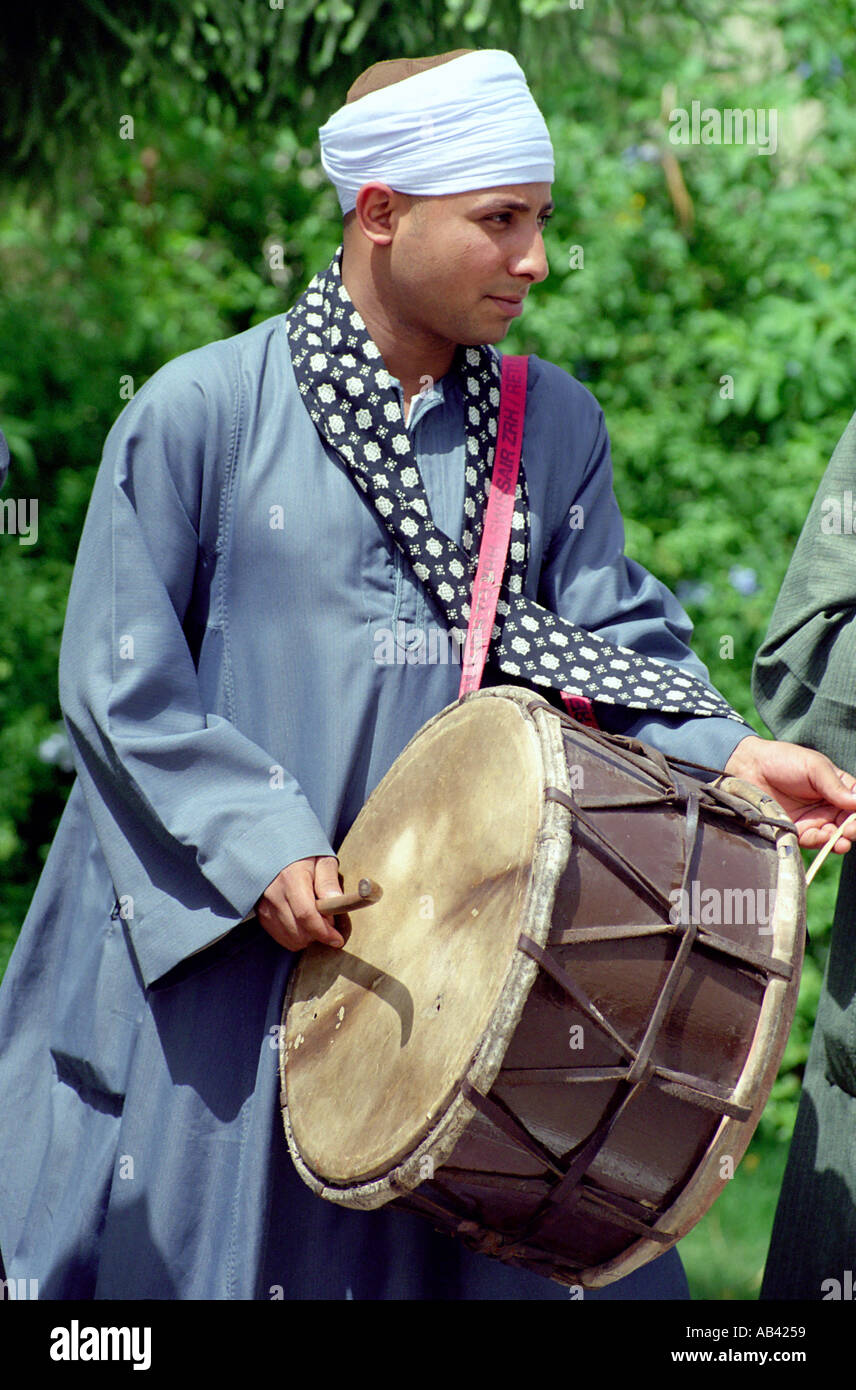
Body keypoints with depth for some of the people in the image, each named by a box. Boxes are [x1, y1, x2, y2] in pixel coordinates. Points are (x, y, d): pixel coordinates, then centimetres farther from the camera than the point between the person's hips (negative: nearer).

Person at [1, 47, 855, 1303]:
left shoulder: (552, 425, 6)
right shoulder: (200, 411, -6)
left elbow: (609, 640, 2)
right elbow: (119, 684, -6)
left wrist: (729, 753, -16)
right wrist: (264, 848, -15)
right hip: (210, 950, -3)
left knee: (499, 1246, 4)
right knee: (175, 1238, 7)